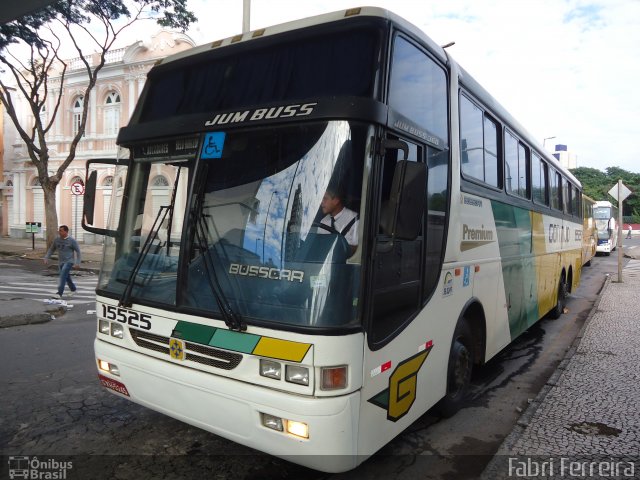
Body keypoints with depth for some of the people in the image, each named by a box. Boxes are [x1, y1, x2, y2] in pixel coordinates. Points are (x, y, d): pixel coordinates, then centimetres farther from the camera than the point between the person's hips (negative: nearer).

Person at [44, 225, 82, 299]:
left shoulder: (72, 240, -11)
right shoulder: (57, 239, 3)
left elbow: (78, 251, -7)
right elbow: (51, 249, 14)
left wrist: (78, 263, -12)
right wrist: (46, 258, 4)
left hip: (69, 261, -6)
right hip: (60, 262, 6)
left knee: (63, 275, -20)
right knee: (67, 277, 17)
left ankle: (59, 293, -21)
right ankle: (73, 289, 38)